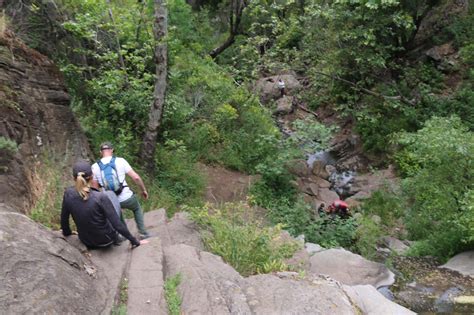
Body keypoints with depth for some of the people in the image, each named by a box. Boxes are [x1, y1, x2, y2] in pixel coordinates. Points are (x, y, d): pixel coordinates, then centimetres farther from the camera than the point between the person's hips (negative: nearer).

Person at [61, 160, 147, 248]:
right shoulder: (100, 197, -29)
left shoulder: (68, 194, -17)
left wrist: (67, 232, 20)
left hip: (86, 242, 4)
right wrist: (135, 241, -12)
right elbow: (117, 225, -25)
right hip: (105, 240, -4)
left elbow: (64, 219, -1)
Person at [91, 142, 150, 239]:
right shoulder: (120, 161, -7)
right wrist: (144, 190, 7)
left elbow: (95, 189, 2)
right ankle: (143, 233, 27)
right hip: (127, 198, -2)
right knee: (137, 209, 31)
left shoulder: (95, 166, -1)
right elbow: (136, 177, -9)